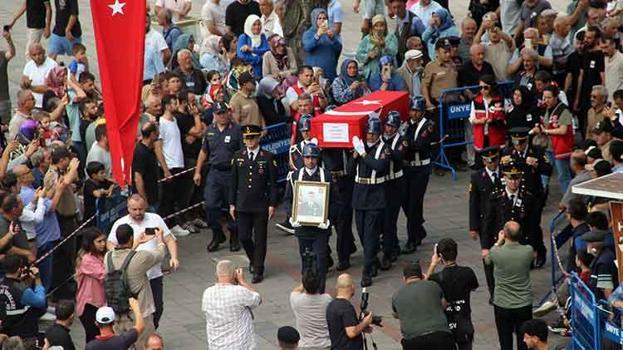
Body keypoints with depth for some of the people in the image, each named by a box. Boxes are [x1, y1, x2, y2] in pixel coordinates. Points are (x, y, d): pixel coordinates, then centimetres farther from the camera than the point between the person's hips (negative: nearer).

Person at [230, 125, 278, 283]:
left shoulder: (267, 157, -3)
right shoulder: (238, 156, 5)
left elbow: (273, 183, -2)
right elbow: (234, 181, 8)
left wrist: (272, 204, -6)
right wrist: (232, 203, 6)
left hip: (261, 205, -2)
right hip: (243, 205, 2)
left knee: (260, 239, 2)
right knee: (244, 237, 3)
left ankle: (258, 270, 11)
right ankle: (253, 260, 30)